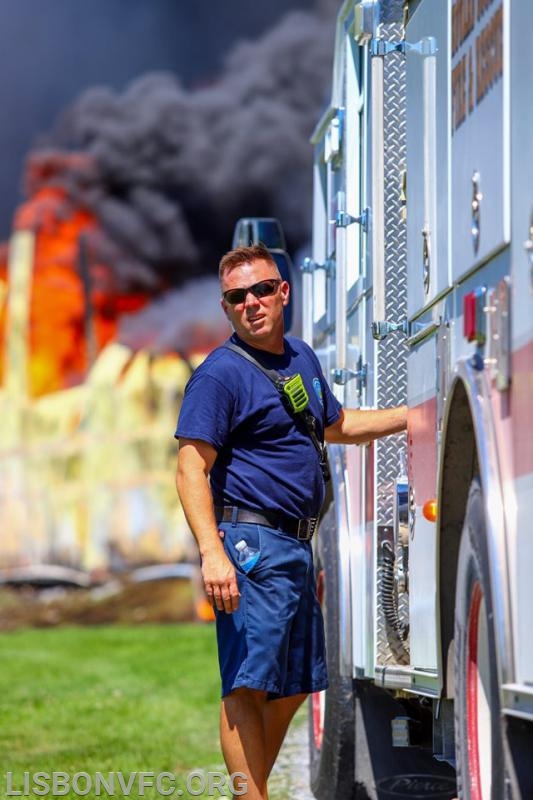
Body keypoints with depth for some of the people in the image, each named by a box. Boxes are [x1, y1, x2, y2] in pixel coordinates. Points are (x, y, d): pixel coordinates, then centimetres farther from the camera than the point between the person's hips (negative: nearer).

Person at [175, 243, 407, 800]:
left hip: (297, 545, 9)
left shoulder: (302, 358, 16)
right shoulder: (220, 373, -9)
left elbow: (336, 425, 34)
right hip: (248, 541, -9)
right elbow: (191, 469, -16)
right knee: (249, 682, -13)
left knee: (294, 685, 14)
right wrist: (212, 553, -27)